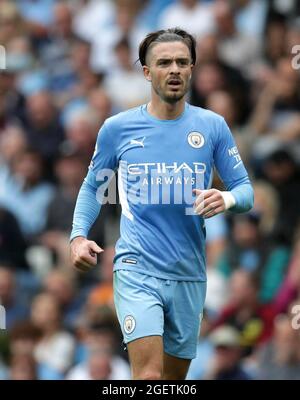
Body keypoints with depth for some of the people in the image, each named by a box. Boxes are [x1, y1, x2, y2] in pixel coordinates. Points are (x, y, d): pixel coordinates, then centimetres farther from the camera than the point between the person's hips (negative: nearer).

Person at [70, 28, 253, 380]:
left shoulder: (212, 126, 4)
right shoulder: (117, 128, 2)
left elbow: (245, 189, 8)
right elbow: (93, 186, 15)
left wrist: (227, 199, -16)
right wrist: (78, 236, -1)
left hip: (189, 275, 3)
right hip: (136, 269, -3)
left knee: (174, 377, 10)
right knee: (149, 375, -19)